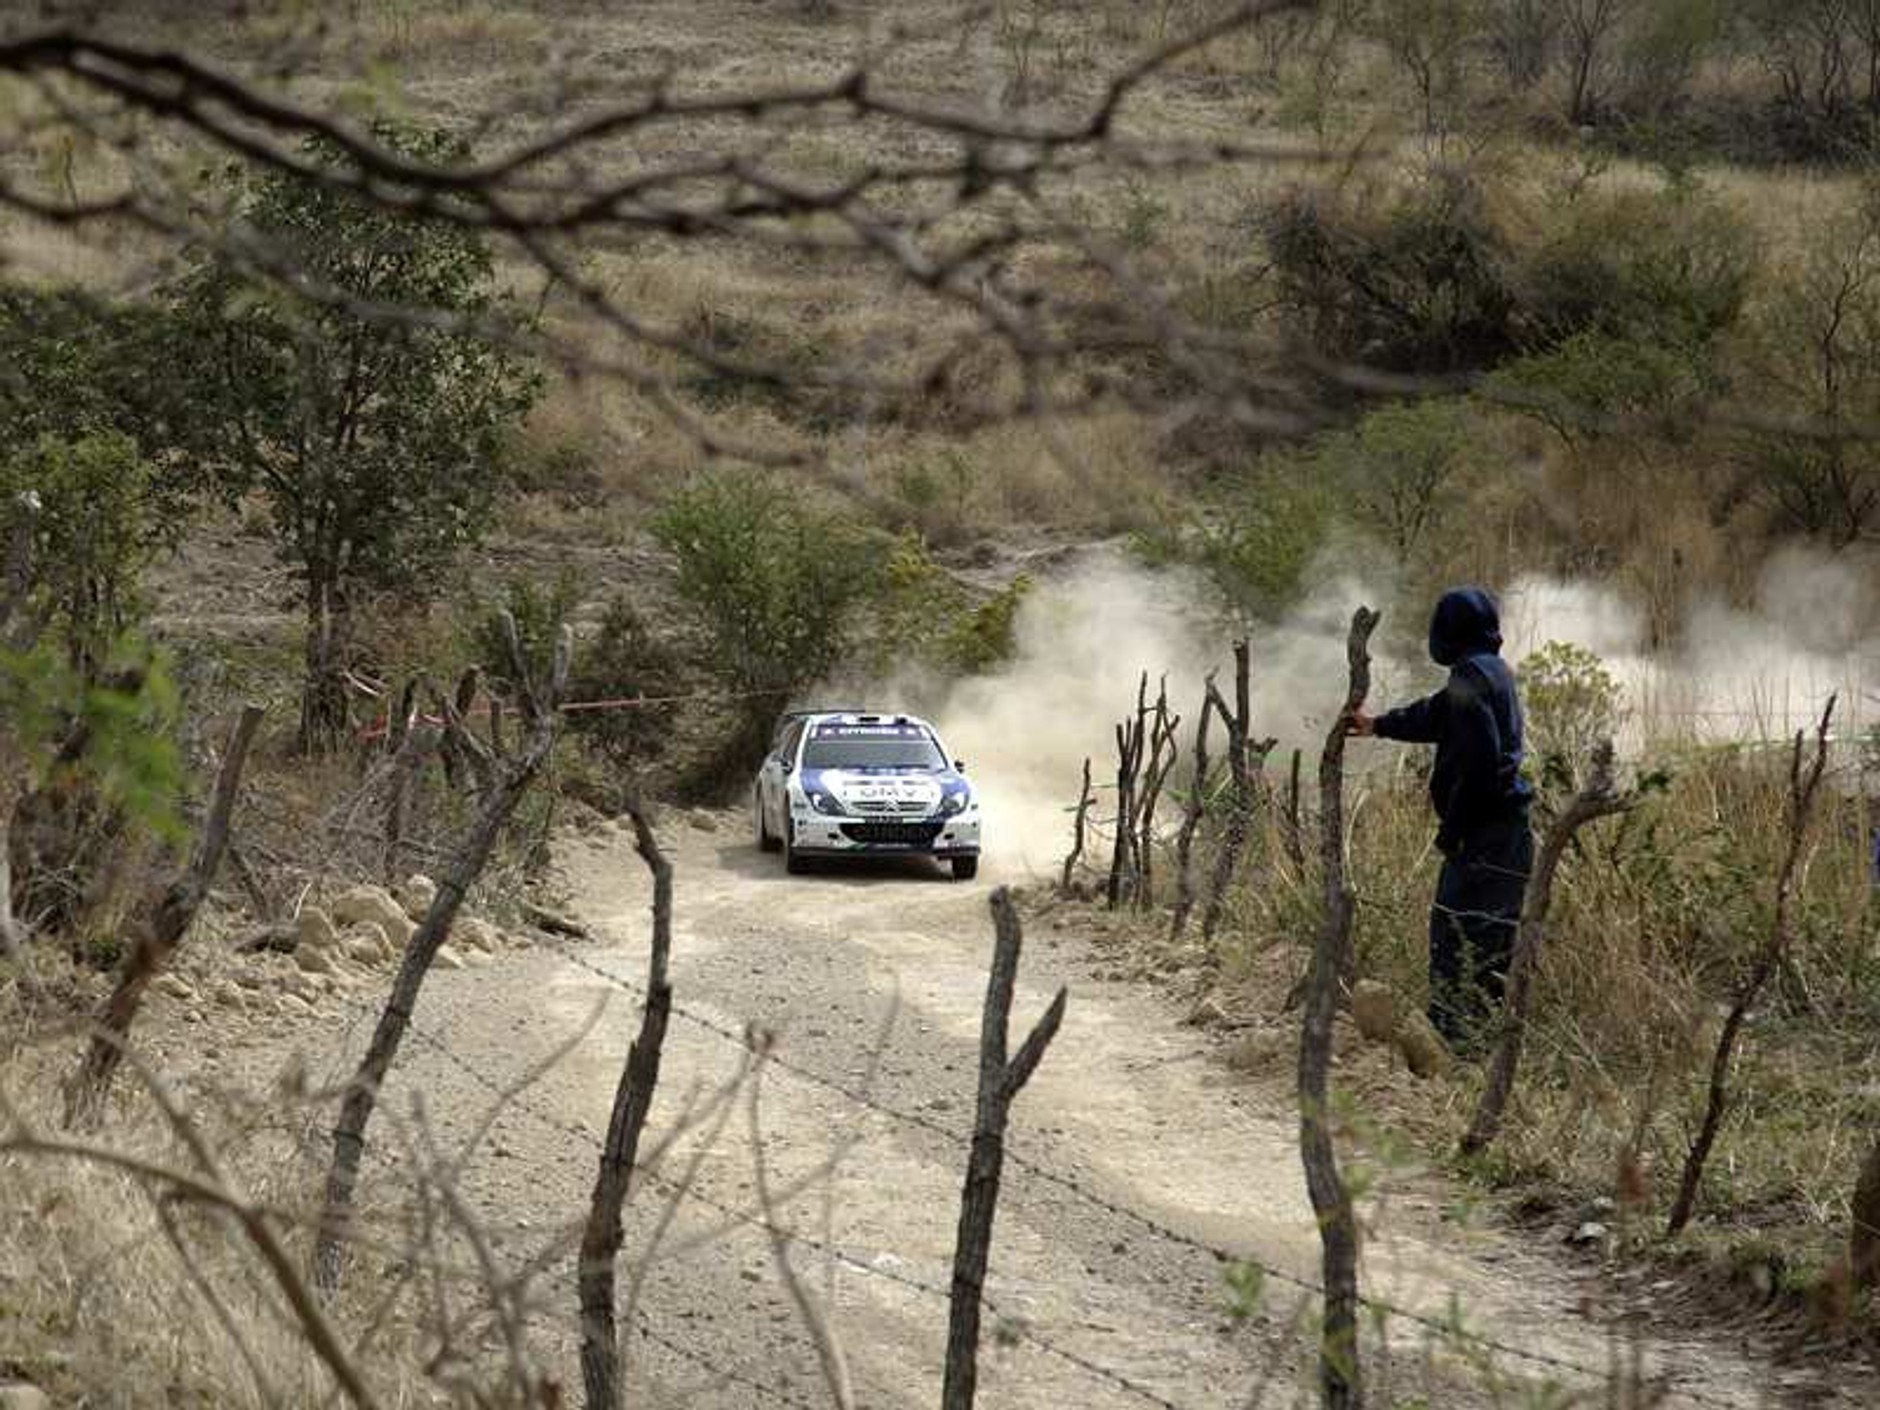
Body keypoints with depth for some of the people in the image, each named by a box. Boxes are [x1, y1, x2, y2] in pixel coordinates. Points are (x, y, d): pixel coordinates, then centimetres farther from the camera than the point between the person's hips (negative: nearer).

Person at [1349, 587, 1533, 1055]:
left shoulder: (1472, 677, -15)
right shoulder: (1494, 671, 17)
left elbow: (1479, 758, -22)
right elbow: (1437, 714, 35)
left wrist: (1452, 828, -17)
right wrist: (1378, 725, 48)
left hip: (1485, 830, -10)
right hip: (1505, 827, 10)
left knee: (1465, 935, -10)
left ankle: (1463, 1039, -12)